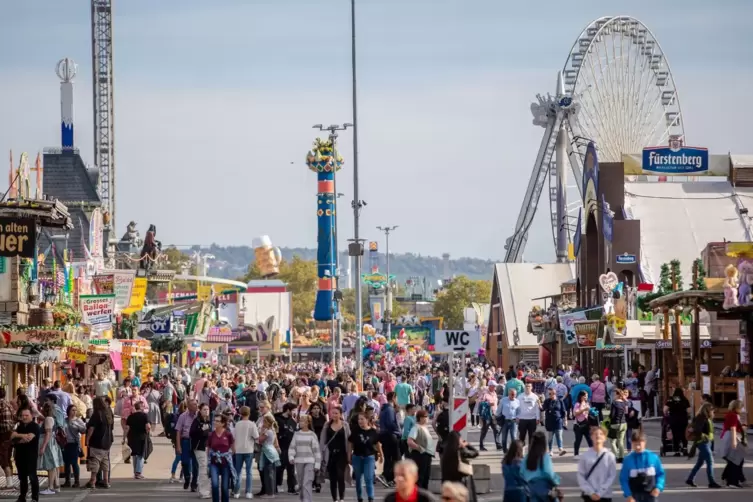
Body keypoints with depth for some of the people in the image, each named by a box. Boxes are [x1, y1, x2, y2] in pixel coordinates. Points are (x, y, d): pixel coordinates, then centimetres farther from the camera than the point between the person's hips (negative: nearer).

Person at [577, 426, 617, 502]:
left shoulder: (609, 456, -4)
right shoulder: (585, 455, -2)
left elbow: (612, 476, -5)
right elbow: (580, 475, -1)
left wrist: (600, 493, -11)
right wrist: (590, 492, -11)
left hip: (605, 496, -1)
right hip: (589, 495, 1)